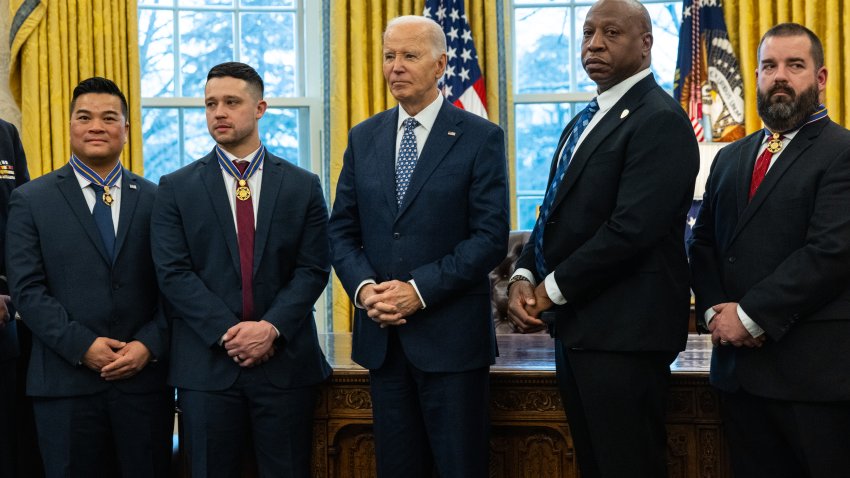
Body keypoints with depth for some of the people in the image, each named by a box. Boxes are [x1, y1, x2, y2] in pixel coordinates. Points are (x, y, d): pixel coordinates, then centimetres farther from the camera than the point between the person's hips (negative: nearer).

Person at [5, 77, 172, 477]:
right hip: (66, 382, -1)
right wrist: (82, 346, -12)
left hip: (145, 378, 1)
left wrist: (149, 345, -10)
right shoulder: (31, 200, 4)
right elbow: (27, 290, -3)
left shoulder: (155, 200, 8)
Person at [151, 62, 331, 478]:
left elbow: (313, 269, 0)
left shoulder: (303, 186, 6)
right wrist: (227, 332, -13)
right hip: (207, 364, 0)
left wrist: (271, 327, -13)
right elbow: (173, 273, -3)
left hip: (286, 361, 1)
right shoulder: (176, 189, 5)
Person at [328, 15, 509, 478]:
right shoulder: (363, 138, 10)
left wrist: (421, 290, -17)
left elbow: (491, 236, -10)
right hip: (381, 333, 4)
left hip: (451, 332, -4)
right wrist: (363, 286, -9)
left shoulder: (481, 137, -4)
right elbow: (342, 230, 10)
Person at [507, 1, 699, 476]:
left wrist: (553, 290, -13)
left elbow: (631, 228, -22)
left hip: (624, 331, -9)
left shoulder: (660, 120, -13)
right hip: (577, 327, 9)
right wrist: (524, 276, -1)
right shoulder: (584, 121, 18)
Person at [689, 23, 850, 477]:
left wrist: (751, 316, -15)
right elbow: (702, 242, 15)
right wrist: (713, 310, -3)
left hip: (813, 370, -6)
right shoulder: (731, 158, 17)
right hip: (738, 364, 6)